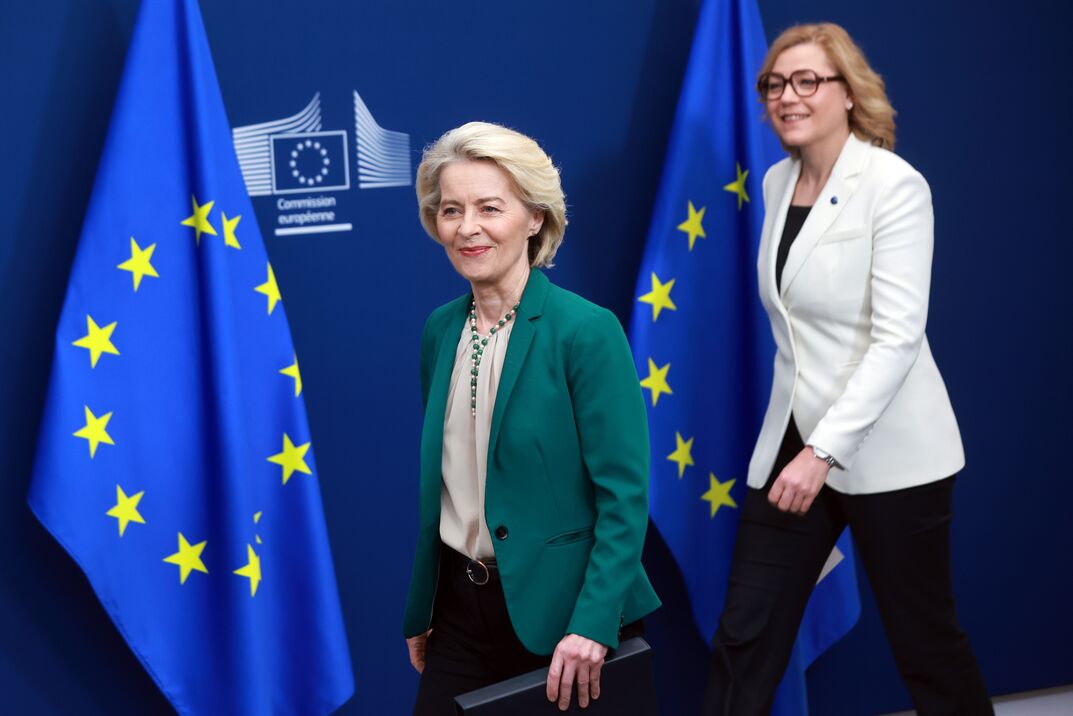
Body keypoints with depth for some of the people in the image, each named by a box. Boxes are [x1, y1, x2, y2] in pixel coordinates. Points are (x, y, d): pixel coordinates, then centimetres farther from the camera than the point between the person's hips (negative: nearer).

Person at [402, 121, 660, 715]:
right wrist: (419, 612, 12)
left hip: (560, 615, -5)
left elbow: (625, 493, -16)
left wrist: (592, 624, -22)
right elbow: (439, 482, 11)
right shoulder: (440, 330, 3)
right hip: (461, 607, 5)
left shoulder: (587, 330, -14)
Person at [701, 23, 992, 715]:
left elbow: (898, 338, -19)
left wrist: (825, 450, -26)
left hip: (887, 451, -6)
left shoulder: (895, 185, -12)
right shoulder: (777, 182, 9)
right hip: (793, 438, 6)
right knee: (744, 637, 5)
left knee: (925, 639, 8)